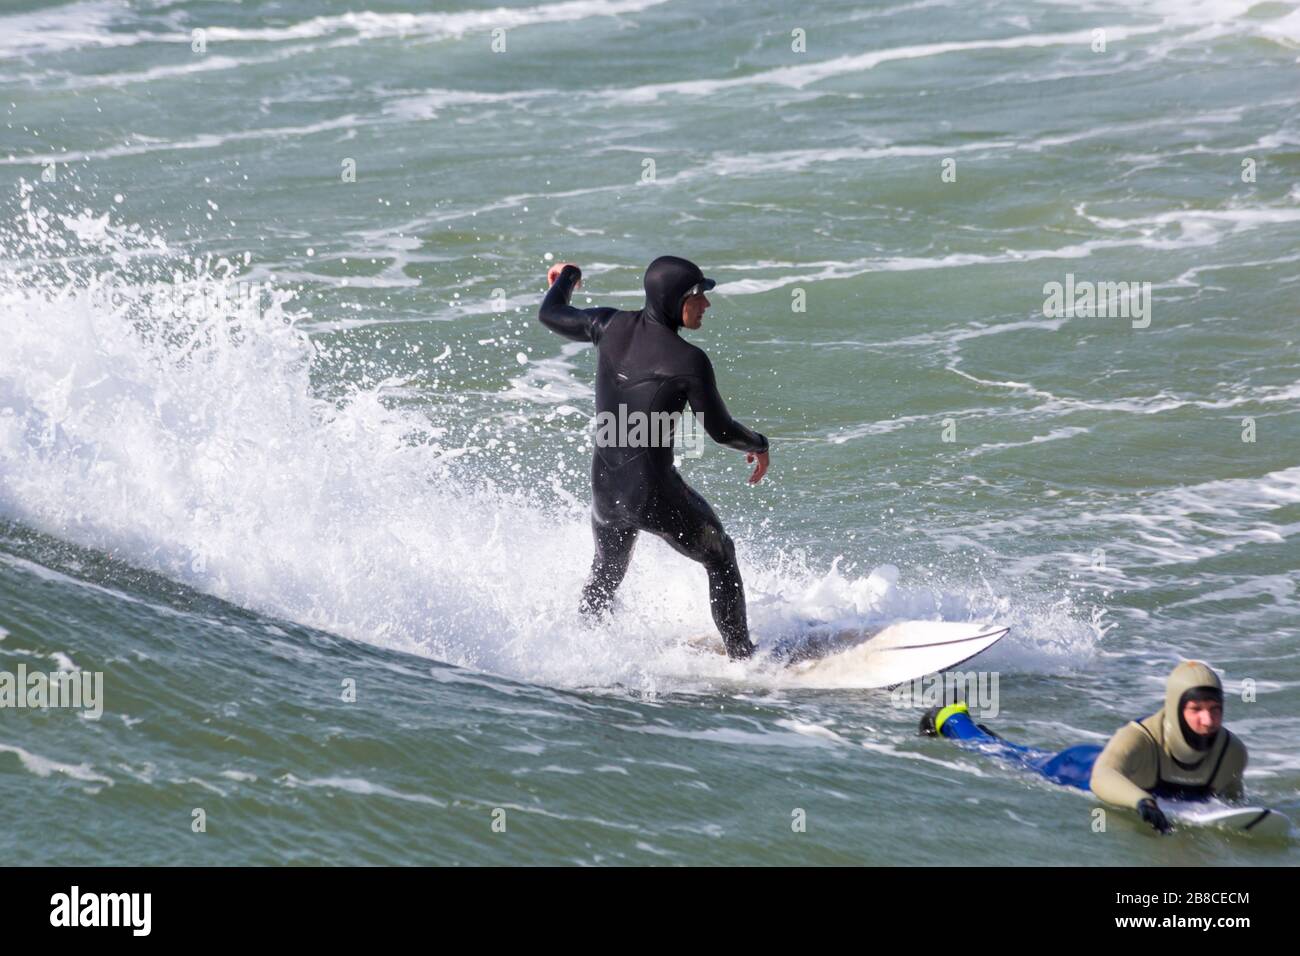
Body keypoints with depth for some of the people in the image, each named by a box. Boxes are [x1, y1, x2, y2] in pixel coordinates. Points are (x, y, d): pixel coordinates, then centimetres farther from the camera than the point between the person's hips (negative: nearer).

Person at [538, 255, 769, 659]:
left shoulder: (611, 326, -4)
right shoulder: (689, 361, -18)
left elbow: (550, 315, 14)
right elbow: (720, 429, -6)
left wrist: (568, 276, 34)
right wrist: (758, 444, 15)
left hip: (604, 490, 5)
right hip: (656, 495, -5)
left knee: (606, 574, 33)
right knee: (721, 559, 21)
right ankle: (742, 657, 26)